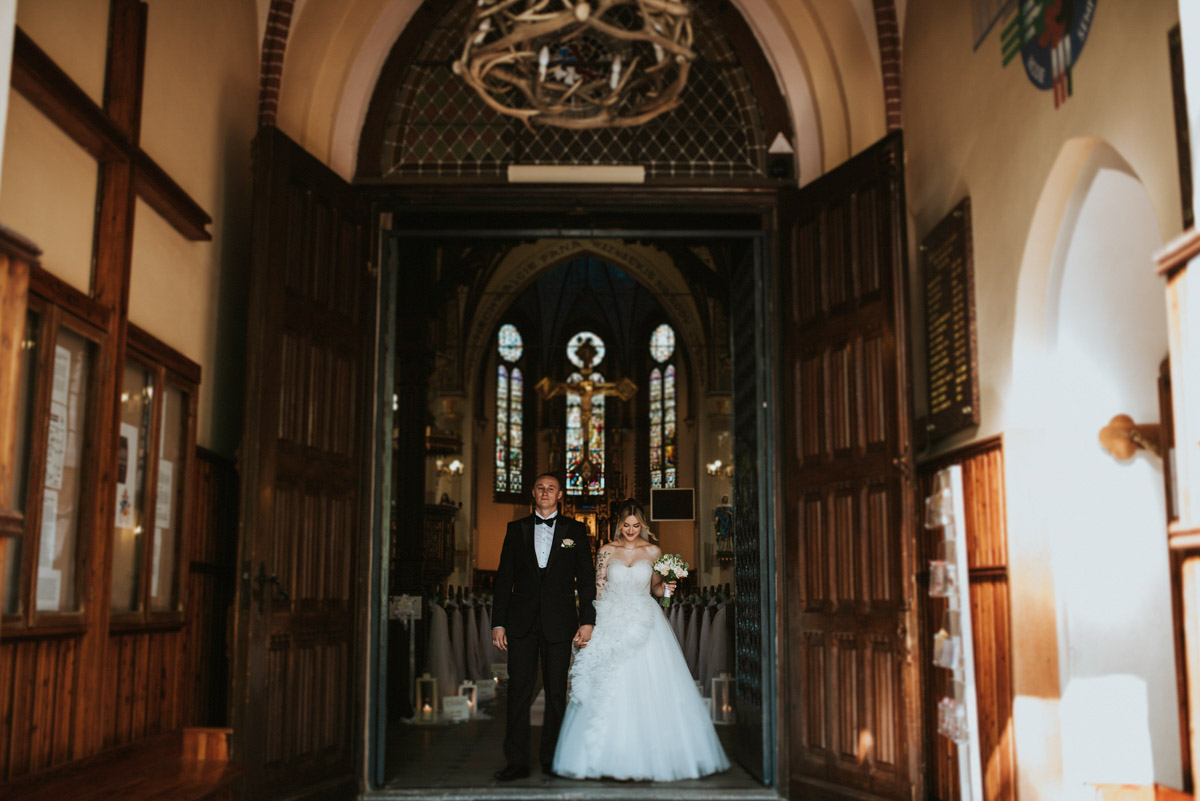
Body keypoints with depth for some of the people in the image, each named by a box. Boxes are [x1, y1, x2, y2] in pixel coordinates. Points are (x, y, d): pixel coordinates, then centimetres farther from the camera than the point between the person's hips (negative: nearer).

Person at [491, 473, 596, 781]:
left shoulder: (574, 530, 7)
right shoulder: (516, 529, 10)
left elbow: (585, 579, 5)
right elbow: (504, 578, 7)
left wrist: (587, 621, -3)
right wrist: (498, 623, 1)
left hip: (559, 624, 0)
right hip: (521, 623, 1)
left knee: (556, 693, 5)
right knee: (519, 692, -1)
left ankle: (552, 759, 16)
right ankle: (516, 762, 4)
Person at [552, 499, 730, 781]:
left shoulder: (653, 552, 6)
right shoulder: (606, 551, 4)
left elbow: (655, 590, 14)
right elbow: (597, 590, 2)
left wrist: (664, 587, -9)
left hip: (645, 625, 0)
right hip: (612, 625, 0)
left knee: (650, 690, -4)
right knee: (610, 691, -3)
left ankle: (653, 756, 6)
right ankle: (610, 758, 5)